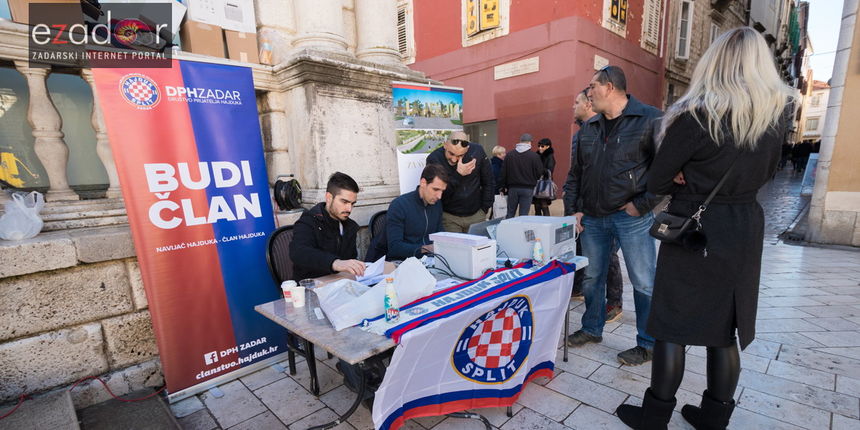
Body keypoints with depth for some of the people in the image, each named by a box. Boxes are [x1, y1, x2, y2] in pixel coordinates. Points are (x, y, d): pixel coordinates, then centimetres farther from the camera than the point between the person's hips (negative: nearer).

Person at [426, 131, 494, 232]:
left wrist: (484, 210, 3)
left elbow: (488, 183, 4)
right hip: (449, 217, -2)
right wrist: (458, 175, -27)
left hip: (476, 215, 2)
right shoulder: (434, 159, -14)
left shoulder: (477, 151, -7)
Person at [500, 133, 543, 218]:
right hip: (527, 189, -2)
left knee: (510, 213, 12)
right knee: (524, 214, 3)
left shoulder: (509, 155, 0)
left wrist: (504, 186, 11)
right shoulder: (534, 156, -9)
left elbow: (504, 172, 3)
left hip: (513, 188, 2)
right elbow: (539, 173, -3)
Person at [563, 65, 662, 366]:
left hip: (632, 217, -6)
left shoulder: (650, 119, -6)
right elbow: (576, 172, 16)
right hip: (593, 218, 6)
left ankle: (648, 344, 21)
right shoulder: (588, 128, 12)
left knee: (644, 282, 3)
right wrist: (575, 208, 8)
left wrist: (642, 204, -13)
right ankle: (592, 329, 33)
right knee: (591, 277, 15)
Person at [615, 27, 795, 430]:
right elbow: (765, 171, 16)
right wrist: (724, 184, 9)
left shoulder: (696, 115, -15)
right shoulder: (779, 112, 2)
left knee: (672, 326, 5)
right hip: (745, 229, 5)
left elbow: (657, 182, -11)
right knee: (726, 328, 14)